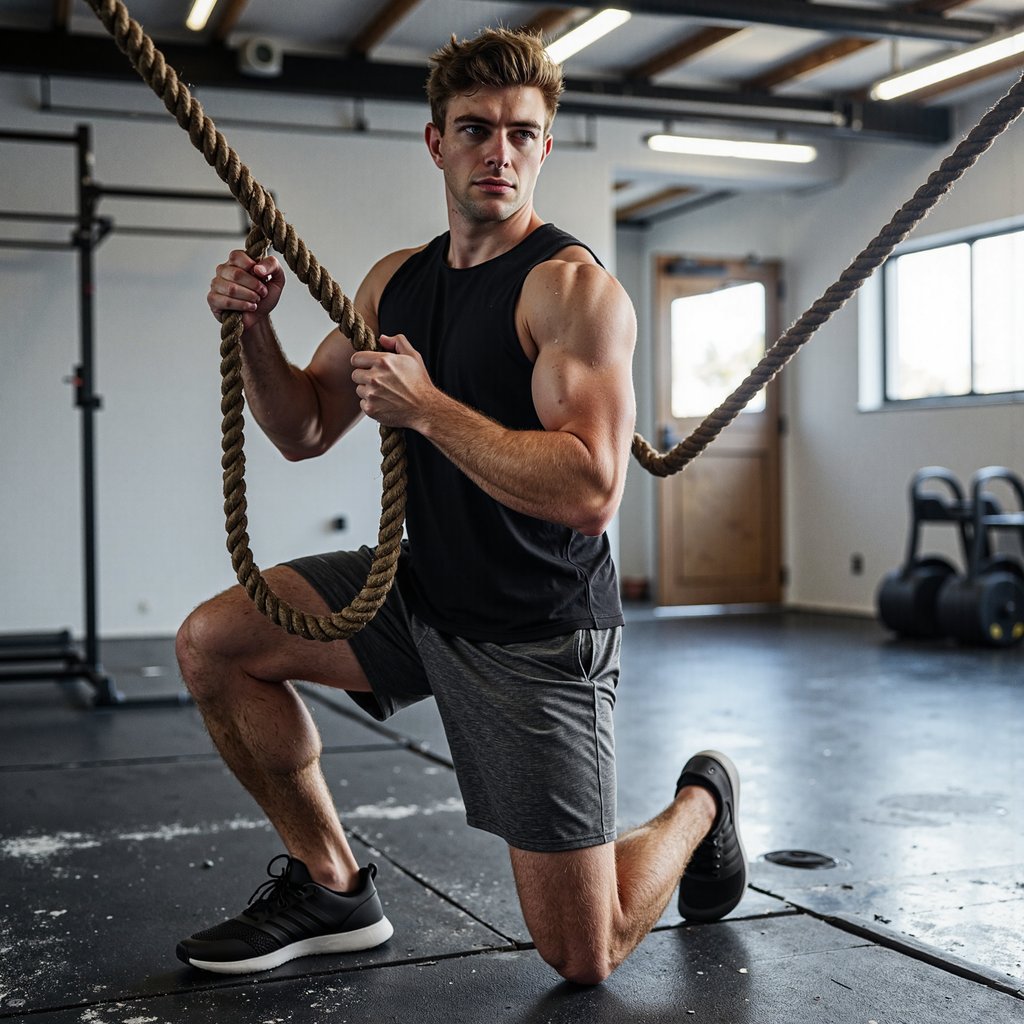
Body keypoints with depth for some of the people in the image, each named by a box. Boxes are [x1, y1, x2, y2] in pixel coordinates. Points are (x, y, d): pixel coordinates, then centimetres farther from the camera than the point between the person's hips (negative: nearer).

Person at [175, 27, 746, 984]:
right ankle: (332, 887, 11)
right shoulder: (396, 280, 5)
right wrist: (253, 328, -8)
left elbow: (590, 492, -30)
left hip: (536, 636, -6)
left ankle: (701, 801, 33)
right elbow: (304, 430, 10)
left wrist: (426, 405, -30)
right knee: (212, 643, -5)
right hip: (421, 589, 7)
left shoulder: (574, 289, -19)